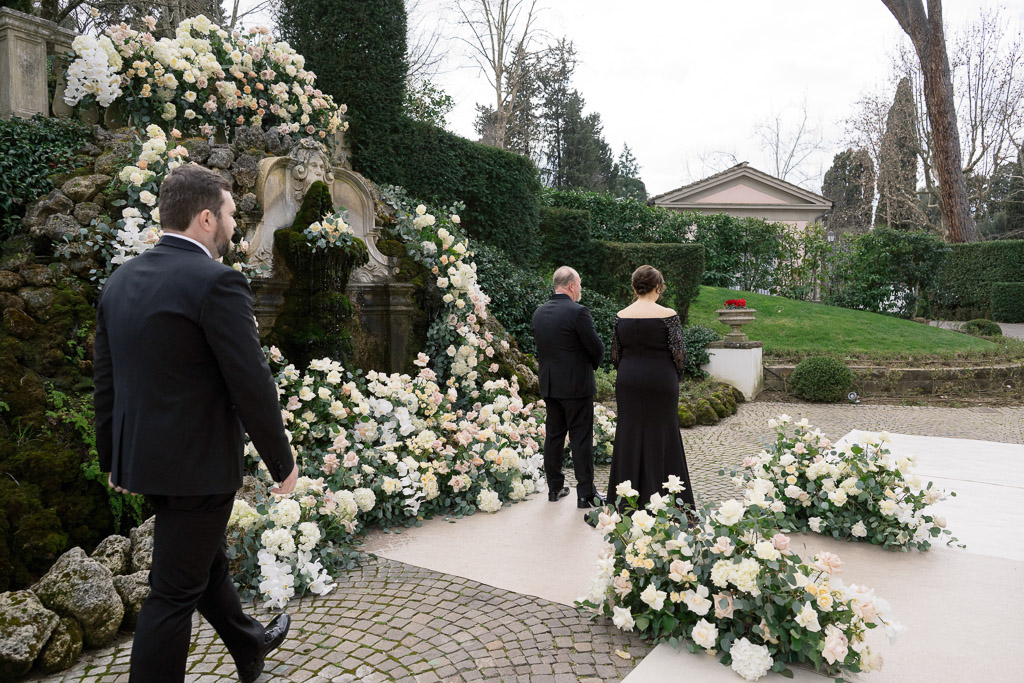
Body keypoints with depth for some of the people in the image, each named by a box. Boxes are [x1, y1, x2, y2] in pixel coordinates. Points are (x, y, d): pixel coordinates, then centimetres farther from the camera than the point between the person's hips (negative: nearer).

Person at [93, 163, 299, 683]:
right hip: (196, 462, -9)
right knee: (176, 591, 6)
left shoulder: (120, 280, 5)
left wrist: (113, 458, 20)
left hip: (143, 458, 9)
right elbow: (252, 385, -20)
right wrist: (282, 461, -8)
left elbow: (106, 381, 11)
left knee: (207, 561, 25)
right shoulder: (217, 282, -20)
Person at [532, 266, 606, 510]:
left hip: (549, 385, 6)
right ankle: (585, 494, 8)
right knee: (581, 439, 1)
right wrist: (592, 364, 9)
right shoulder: (578, 312, -15)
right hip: (576, 385, -6)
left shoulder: (539, 312, 5)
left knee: (554, 435, 14)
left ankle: (554, 488, 23)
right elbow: (597, 348, -11)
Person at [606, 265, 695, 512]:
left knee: (629, 436, 11)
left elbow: (615, 355, 5)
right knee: (661, 437, 7)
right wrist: (676, 377, 7)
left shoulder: (621, 316, 0)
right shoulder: (668, 315, -11)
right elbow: (679, 353, -9)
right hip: (661, 382, -3)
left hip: (628, 382, 4)